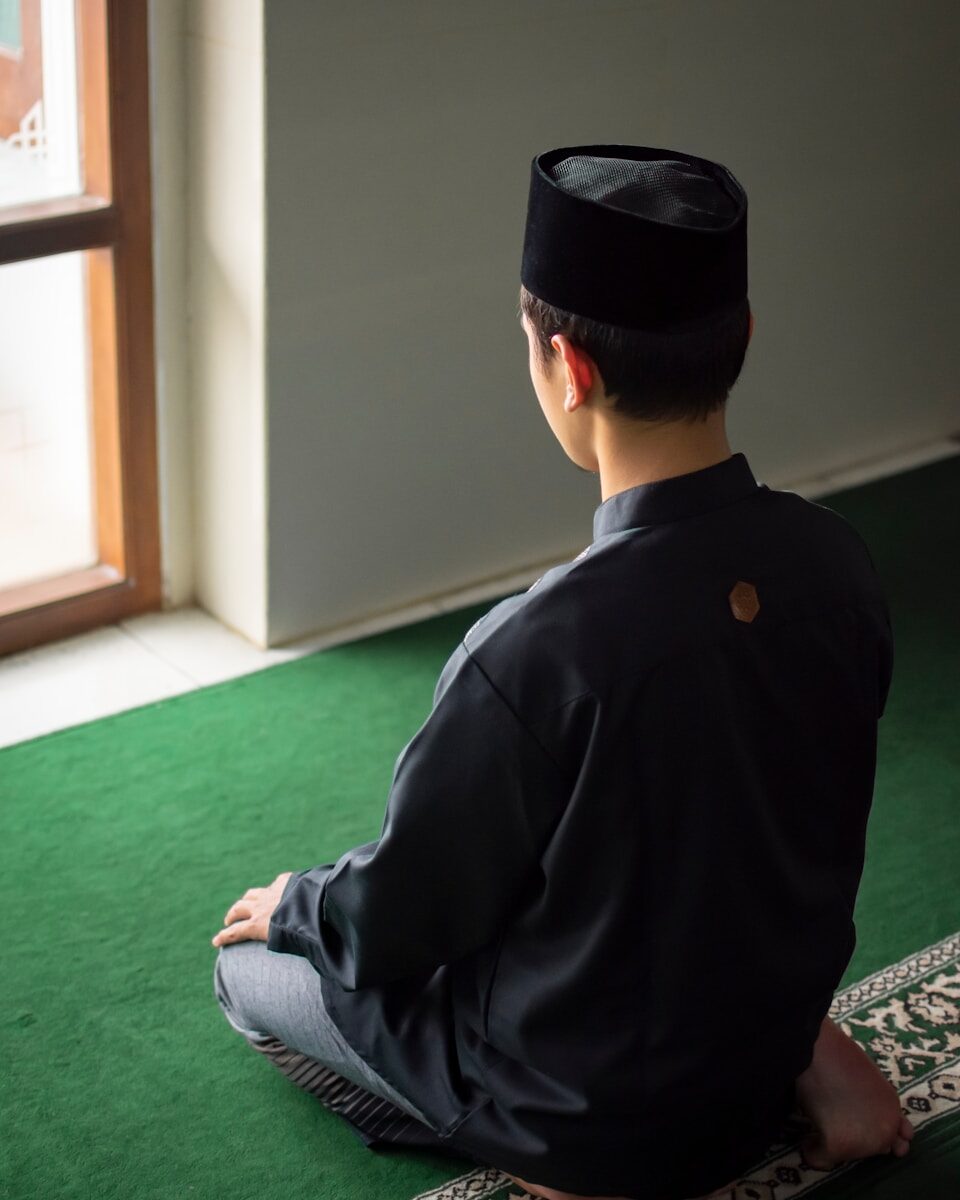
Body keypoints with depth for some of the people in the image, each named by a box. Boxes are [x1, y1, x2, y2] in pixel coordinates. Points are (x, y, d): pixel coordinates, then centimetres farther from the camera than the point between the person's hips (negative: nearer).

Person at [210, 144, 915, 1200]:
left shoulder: (535, 652, -33)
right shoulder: (836, 564, -14)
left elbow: (400, 918, -18)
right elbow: (764, 827, 3)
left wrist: (293, 908, 5)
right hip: (765, 1039, 6)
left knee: (250, 966, 15)